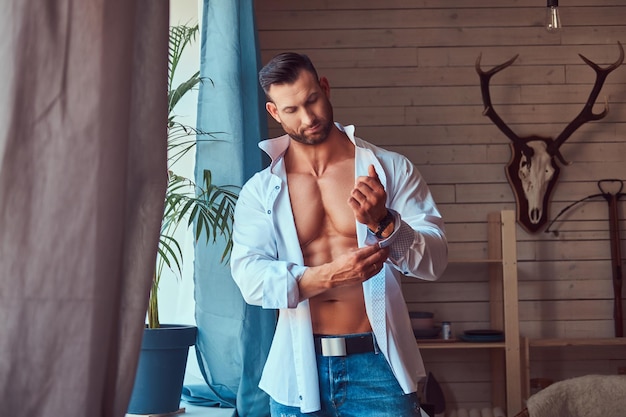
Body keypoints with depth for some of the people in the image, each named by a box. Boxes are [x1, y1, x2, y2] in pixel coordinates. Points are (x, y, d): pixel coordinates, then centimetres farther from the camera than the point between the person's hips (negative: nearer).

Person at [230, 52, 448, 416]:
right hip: (300, 370, 1)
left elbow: (435, 260, -4)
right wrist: (327, 275, -25)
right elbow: (249, 277, -11)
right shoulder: (260, 191, 1)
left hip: (377, 362, -1)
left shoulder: (391, 169, -1)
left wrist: (383, 223, -22)